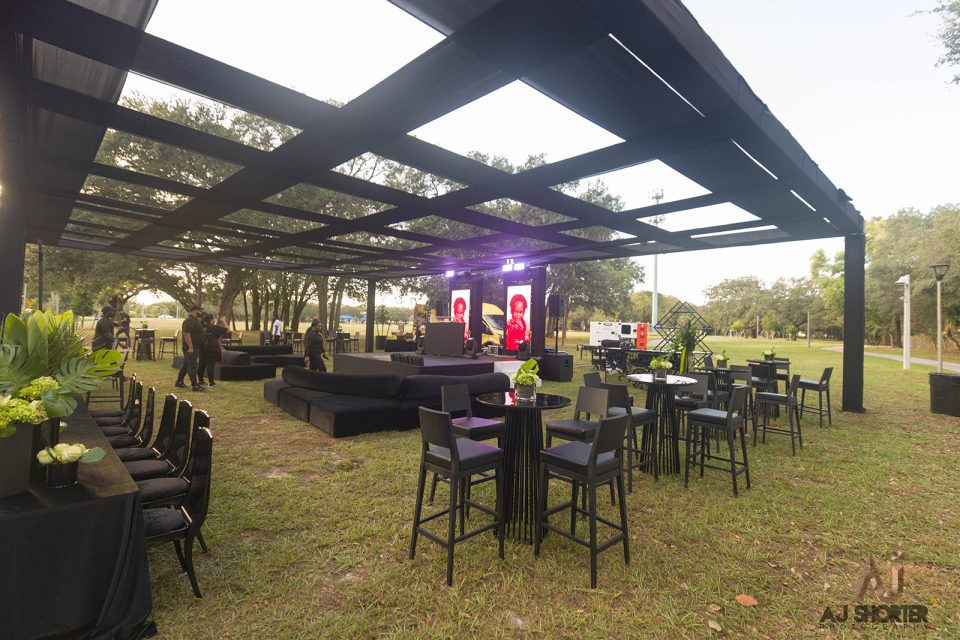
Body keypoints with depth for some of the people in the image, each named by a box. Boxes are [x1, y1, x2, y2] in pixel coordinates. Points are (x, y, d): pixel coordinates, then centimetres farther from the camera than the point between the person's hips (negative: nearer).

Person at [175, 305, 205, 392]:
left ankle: (179, 382, 28)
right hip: (190, 348, -10)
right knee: (192, 366, -8)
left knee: (186, 364, 18)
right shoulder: (189, 321, -18)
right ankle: (195, 385, -6)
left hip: (195, 347, 10)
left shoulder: (194, 320, 15)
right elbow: (186, 334, -26)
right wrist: (190, 347, -28)